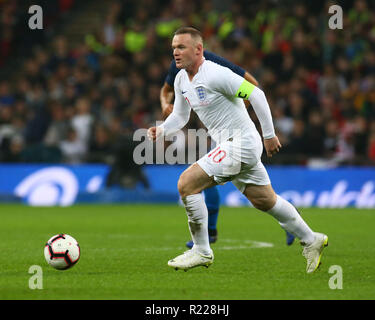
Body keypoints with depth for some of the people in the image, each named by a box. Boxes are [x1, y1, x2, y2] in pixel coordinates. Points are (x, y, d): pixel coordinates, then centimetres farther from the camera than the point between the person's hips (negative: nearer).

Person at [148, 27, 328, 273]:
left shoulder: (215, 74, -20)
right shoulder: (181, 80, 8)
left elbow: (256, 95, -20)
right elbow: (179, 117, 18)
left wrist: (269, 135, -16)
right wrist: (160, 131, -3)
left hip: (240, 142, -9)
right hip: (228, 145, 9)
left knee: (187, 183, -16)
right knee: (264, 200, 18)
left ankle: (202, 251, -5)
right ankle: (311, 240, 33)